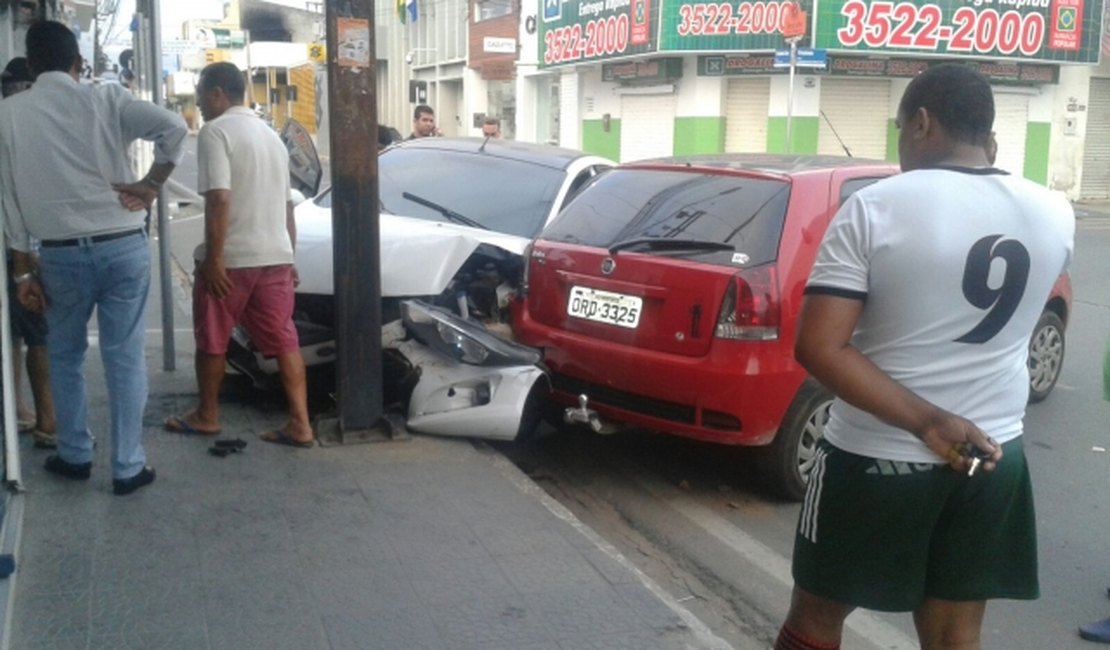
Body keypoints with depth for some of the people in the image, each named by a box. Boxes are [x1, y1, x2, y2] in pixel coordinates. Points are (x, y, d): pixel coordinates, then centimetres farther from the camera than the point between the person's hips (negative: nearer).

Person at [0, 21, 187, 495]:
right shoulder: (106, 98, -1)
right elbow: (175, 127, -13)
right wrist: (151, 185, -3)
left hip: (60, 253, 1)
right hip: (123, 245, -1)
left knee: (65, 356, 19)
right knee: (125, 357, 5)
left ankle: (74, 456, 31)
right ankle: (128, 467, 11)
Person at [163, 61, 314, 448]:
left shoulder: (215, 131, -9)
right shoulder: (271, 135, 16)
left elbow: (219, 200, -20)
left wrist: (212, 258, -18)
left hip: (231, 257, -6)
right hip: (275, 256, 7)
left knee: (212, 340, 11)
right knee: (284, 340, 5)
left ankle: (206, 416, 24)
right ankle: (300, 424, 1)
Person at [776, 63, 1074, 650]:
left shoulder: (875, 207, -15)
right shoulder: (1055, 214, -1)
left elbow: (818, 347, -22)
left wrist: (924, 422, -21)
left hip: (876, 457, -4)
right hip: (992, 456, 5)